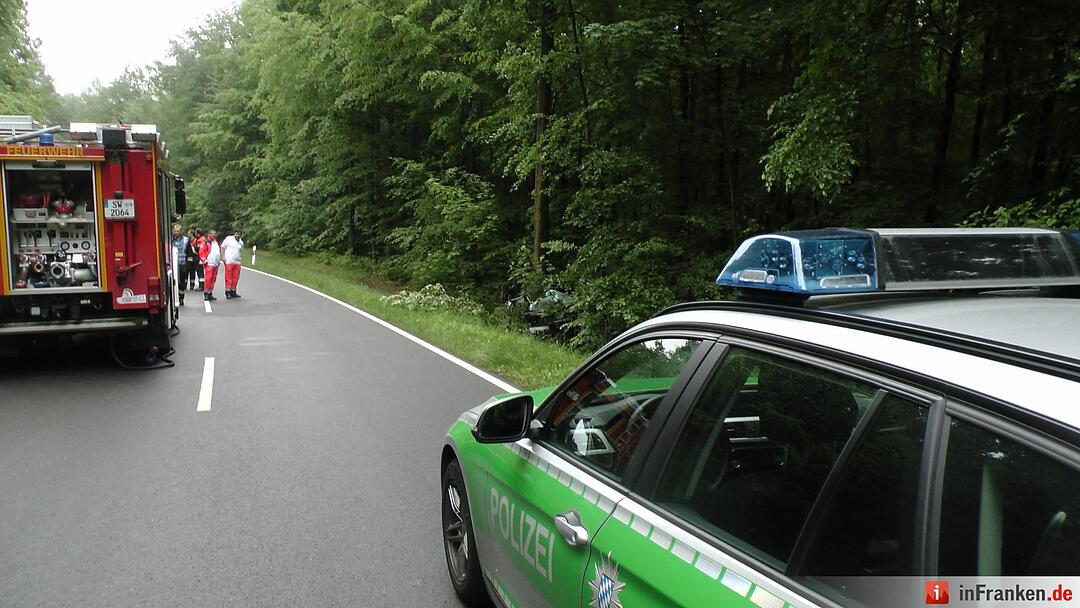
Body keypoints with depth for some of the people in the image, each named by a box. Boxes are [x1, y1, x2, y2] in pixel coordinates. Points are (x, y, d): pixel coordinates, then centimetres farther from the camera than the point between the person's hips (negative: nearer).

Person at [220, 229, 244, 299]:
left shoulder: (241, 242, 12)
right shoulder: (228, 238, -1)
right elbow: (222, 247, 1)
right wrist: (223, 257, -6)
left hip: (237, 262, 5)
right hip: (229, 261, -5)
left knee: (235, 277, 8)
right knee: (228, 277, -4)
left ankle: (233, 291, 18)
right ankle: (227, 292, 1)